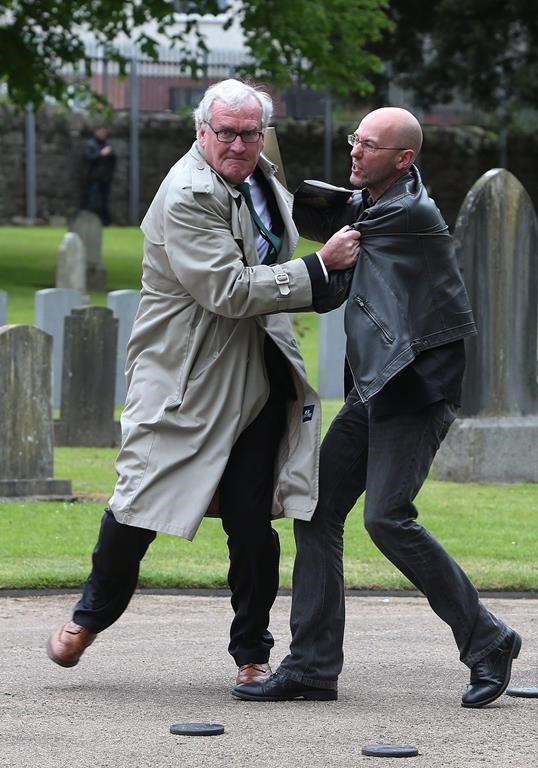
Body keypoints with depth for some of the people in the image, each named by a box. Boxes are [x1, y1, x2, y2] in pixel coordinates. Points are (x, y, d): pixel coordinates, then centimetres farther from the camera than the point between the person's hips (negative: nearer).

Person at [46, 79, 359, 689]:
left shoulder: (263, 179, 10)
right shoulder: (187, 195, -17)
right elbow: (228, 291, -23)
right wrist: (319, 267, -22)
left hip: (256, 376, 6)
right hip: (186, 375, -6)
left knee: (252, 520, 2)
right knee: (141, 504, -1)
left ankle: (252, 651, 13)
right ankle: (93, 615, 24)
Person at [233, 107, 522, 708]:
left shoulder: (412, 214, -14)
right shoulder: (366, 205, 13)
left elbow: (328, 224, -4)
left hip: (417, 387, -9)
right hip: (373, 388, 9)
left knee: (387, 517, -18)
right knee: (316, 510, 2)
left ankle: (486, 641, -3)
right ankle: (312, 665, 5)